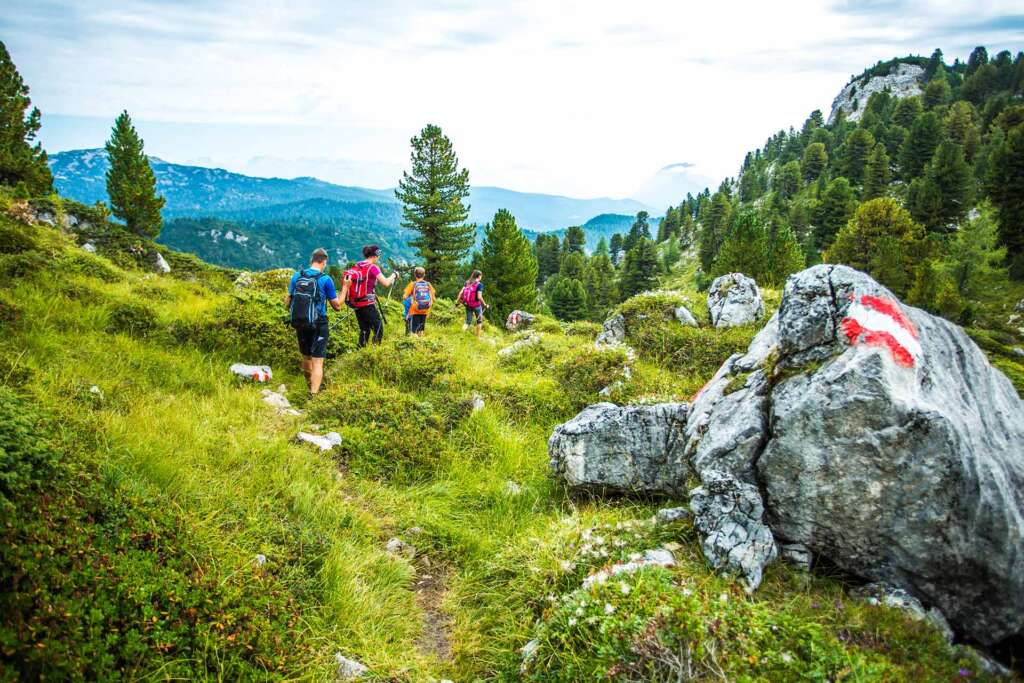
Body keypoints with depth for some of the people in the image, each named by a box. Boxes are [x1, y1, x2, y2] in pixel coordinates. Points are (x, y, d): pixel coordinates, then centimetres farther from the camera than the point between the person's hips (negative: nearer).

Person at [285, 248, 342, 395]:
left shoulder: (297, 276, 0)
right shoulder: (325, 279, -12)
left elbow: (287, 302, 6)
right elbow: (337, 306, -6)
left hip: (300, 324, 5)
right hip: (318, 326, -5)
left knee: (306, 357, 21)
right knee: (317, 361, -2)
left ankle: (310, 387, 40)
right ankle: (314, 395, -9)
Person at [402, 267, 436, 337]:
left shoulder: (412, 284, -4)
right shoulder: (428, 284, 3)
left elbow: (405, 296, -9)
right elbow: (434, 299, 3)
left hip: (415, 310, -3)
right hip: (425, 310, 3)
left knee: (414, 330, -4)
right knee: (421, 329, 17)